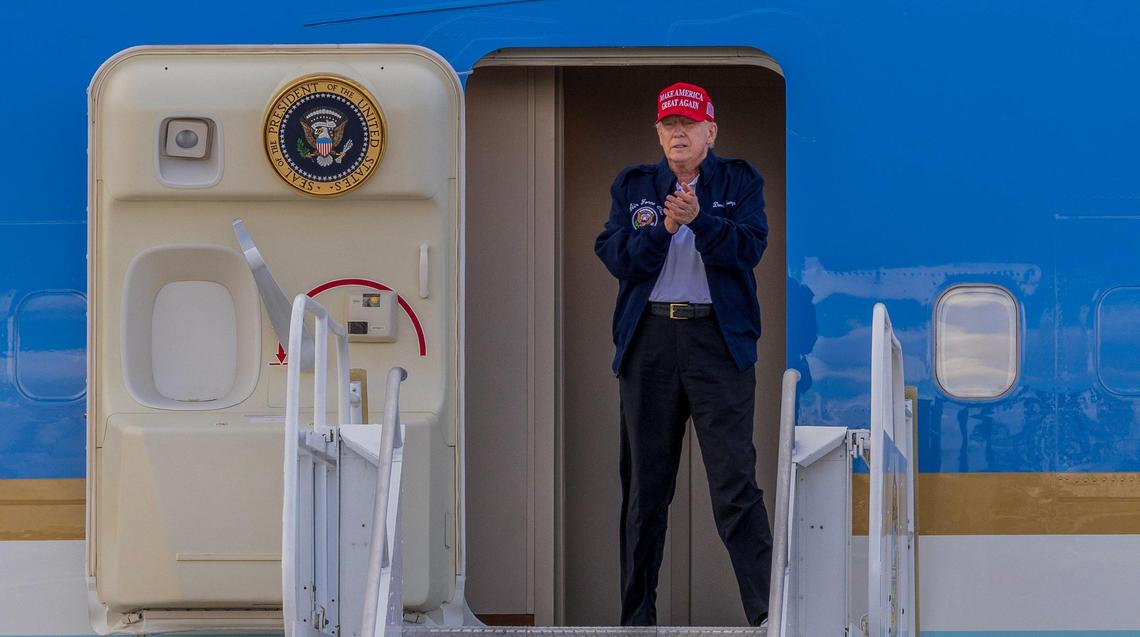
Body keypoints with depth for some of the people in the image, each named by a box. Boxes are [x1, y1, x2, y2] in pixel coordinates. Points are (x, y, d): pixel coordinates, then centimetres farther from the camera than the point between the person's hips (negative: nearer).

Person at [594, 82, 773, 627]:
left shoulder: (740, 182, 10)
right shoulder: (633, 186, 15)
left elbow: (750, 248, -5)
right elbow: (613, 255, 3)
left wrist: (700, 218, -20)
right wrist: (661, 229, -13)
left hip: (718, 340, -2)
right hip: (648, 340, 3)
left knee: (734, 476, -11)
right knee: (644, 479, 6)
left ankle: (766, 609, -13)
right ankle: (637, 615, 12)